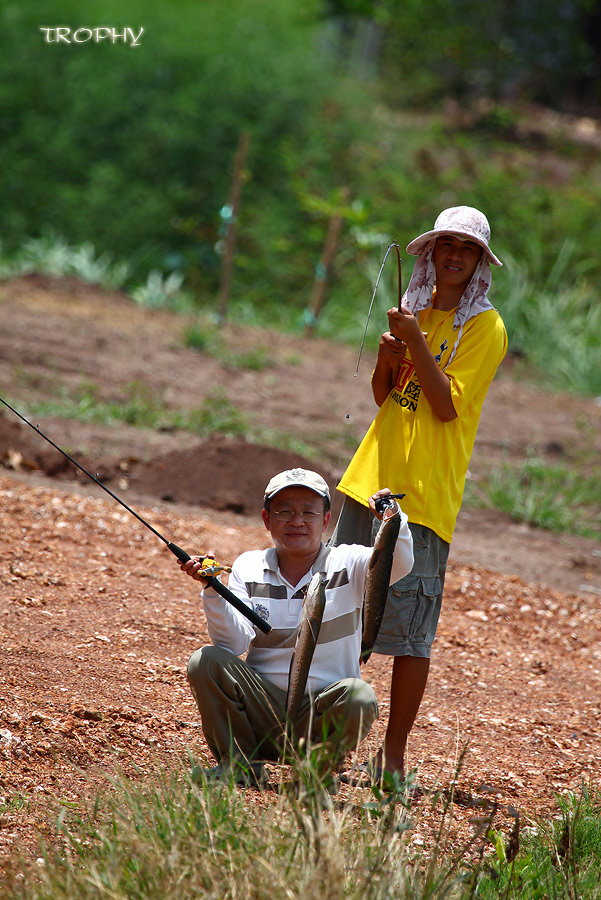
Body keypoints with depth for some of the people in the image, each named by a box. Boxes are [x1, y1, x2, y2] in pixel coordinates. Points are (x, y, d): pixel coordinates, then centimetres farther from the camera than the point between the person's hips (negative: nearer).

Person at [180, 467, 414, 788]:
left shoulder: (347, 565, 0)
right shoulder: (249, 567, 5)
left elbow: (398, 564, -21)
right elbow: (233, 643, -8)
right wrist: (213, 589, -23)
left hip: (322, 715, -2)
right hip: (261, 709, 2)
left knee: (359, 696, -33)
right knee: (206, 661, -21)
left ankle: (318, 771, -3)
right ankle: (240, 764, -2)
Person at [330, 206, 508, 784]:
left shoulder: (483, 326, -4)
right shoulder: (416, 309, 16)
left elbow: (447, 405, -13)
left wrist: (416, 342, -18)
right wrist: (387, 360, 0)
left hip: (423, 493, -7)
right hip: (371, 476, 7)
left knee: (410, 627, -7)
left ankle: (394, 755, -2)